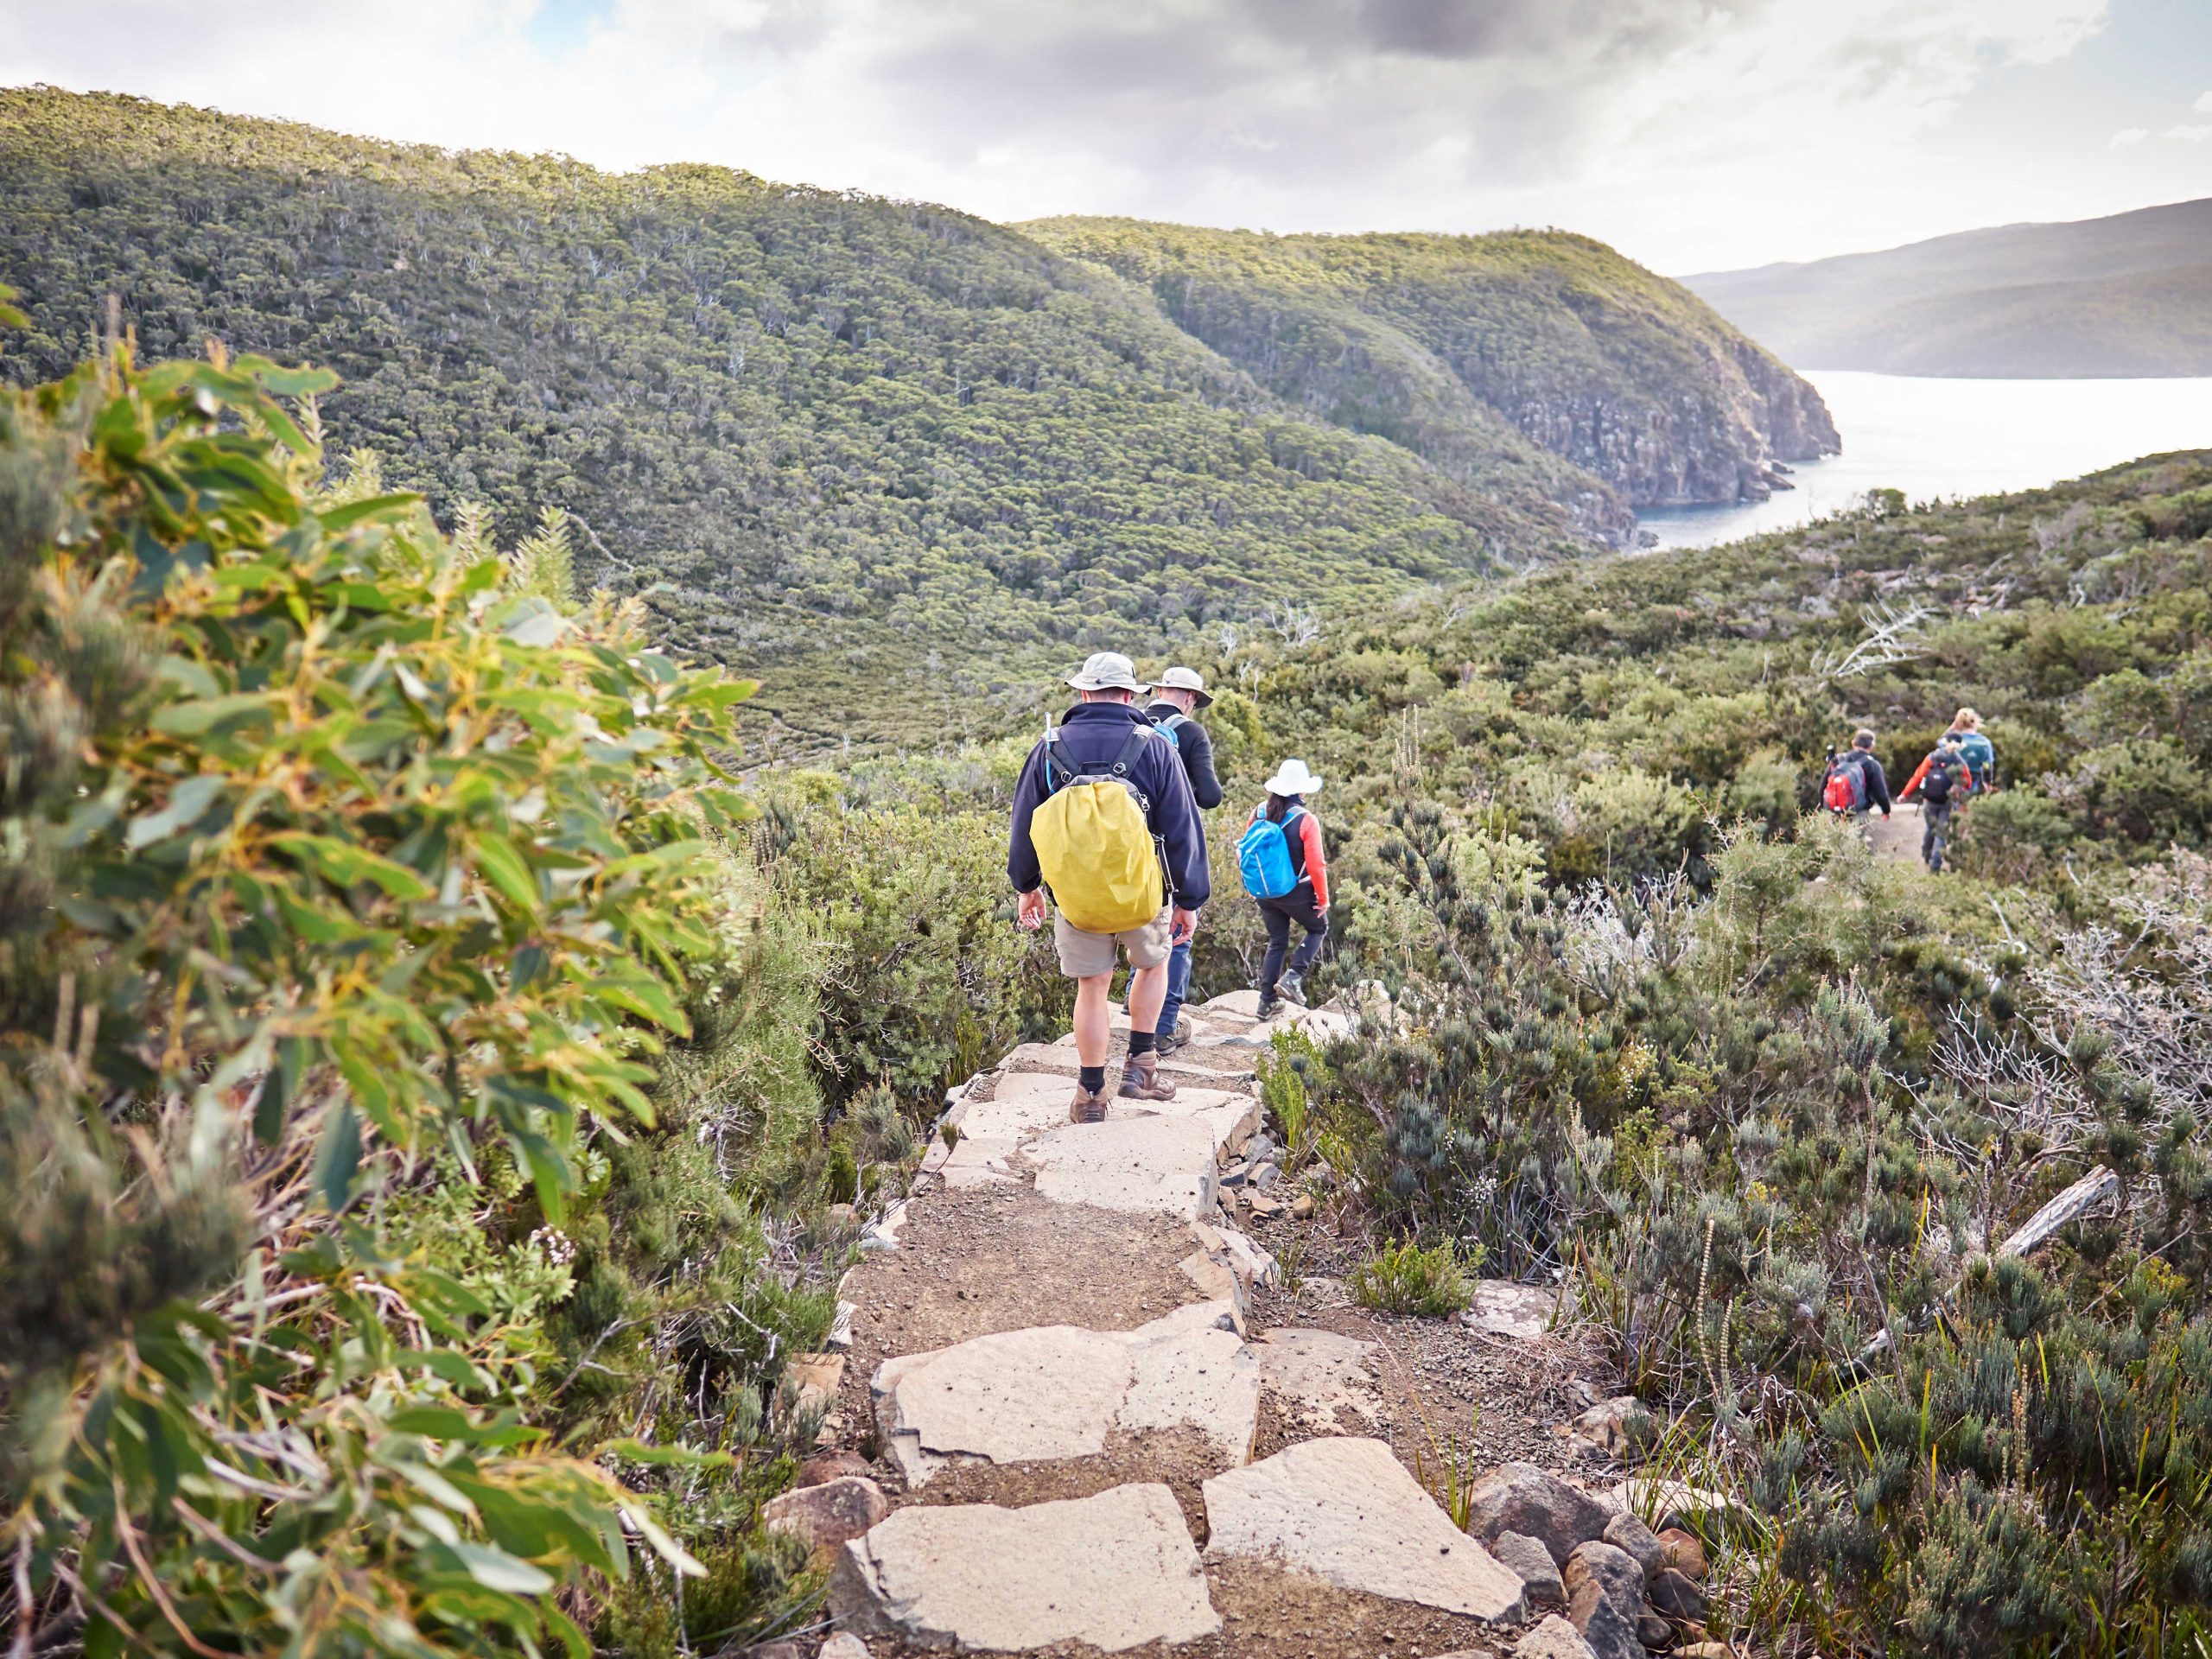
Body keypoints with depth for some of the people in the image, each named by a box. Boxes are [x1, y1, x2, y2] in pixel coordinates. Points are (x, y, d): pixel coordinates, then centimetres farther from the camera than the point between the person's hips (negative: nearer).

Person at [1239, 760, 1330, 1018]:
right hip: (1296, 891, -5)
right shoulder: (1306, 820, -17)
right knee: (1318, 928, 20)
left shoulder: (1259, 813, -2)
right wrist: (1323, 898, -6)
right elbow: (1316, 865, -18)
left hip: (1263, 892, 5)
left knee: (1277, 941, 19)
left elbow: (1242, 852, 6)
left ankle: (1267, 1001, 18)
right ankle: (1293, 977, 2)